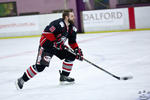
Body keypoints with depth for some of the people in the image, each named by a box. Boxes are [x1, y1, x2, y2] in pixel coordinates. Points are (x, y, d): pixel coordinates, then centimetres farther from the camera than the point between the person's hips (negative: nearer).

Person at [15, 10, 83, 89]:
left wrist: (77, 50, 0)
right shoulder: (58, 24, -24)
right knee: (40, 66, -18)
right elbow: (47, 33, -27)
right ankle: (22, 80, -9)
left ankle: (64, 76, 11)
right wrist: (56, 42, -28)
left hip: (58, 46, 9)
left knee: (71, 56, -2)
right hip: (46, 45, -9)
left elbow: (73, 42, 12)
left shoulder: (72, 28, 3)